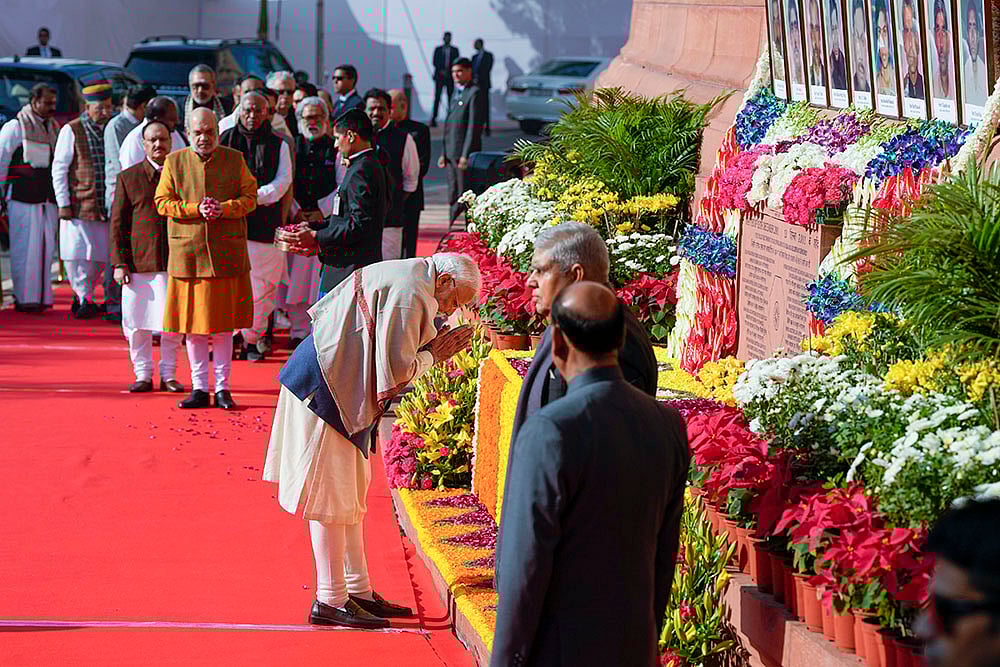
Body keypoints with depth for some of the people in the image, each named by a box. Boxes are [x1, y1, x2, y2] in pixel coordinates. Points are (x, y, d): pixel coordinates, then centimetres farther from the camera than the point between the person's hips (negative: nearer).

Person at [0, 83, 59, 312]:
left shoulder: (54, 128, 15)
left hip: (48, 199, 6)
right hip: (22, 199, -6)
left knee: (46, 248, 5)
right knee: (25, 248, -5)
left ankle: (41, 297, 12)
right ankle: (24, 298, 0)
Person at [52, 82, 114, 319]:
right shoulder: (71, 131, -3)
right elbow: (59, 168, -3)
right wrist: (63, 203, -9)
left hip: (105, 207, 4)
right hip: (78, 206, -4)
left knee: (100, 256, 6)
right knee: (77, 255, -7)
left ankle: (83, 296, 21)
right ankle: (84, 298, 3)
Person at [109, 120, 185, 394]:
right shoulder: (128, 178, 6)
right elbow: (117, 223, 5)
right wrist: (119, 263, -3)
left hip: (174, 262, 0)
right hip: (138, 263, 0)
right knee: (136, 322, 3)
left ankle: (168, 375, 13)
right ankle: (143, 374, 15)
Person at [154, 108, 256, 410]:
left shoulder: (235, 160, 6)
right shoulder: (174, 162, 7)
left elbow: (250, 197, 5)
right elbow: (162, 202, 3)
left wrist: (224, 209, -13)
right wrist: (195, 209, -12)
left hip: (226, 253, -1)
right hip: (187, 254, 1)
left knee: (224, 323, 1)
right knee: (193, 324, 3)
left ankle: (223, 387, 8)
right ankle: (199, 388, 10)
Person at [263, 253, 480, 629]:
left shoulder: (400, 275, 13)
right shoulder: (411, 293, -20)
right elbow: (397, 368, -22)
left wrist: (427, 348, 7)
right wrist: (430, 357, -3)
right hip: (329, 391, -11)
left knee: (352, 493, 15)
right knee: (333, 497, -4)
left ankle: (358, 590, 22)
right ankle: (331, 601, 1)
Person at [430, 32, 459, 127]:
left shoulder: (454, 50, 12)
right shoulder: (438, 49, 10)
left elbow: (456, 63, 7)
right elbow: (434, 62, 4)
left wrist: (448, 71, -8)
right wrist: (441, 70, -10)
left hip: (450, 77, 1)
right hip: (439, 76, -1)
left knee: (451, 98, -2)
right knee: (437, 97, -9)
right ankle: (433, 119, -12)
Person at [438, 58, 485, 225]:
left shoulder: (475, 94, -9)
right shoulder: (457, 94, 20)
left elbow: (474, 126, -16)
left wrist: (466, 155, -20)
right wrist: (444, 154, 16)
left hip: (464, 154, -9)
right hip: (451, 154, 9)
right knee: (453, 197, 11)